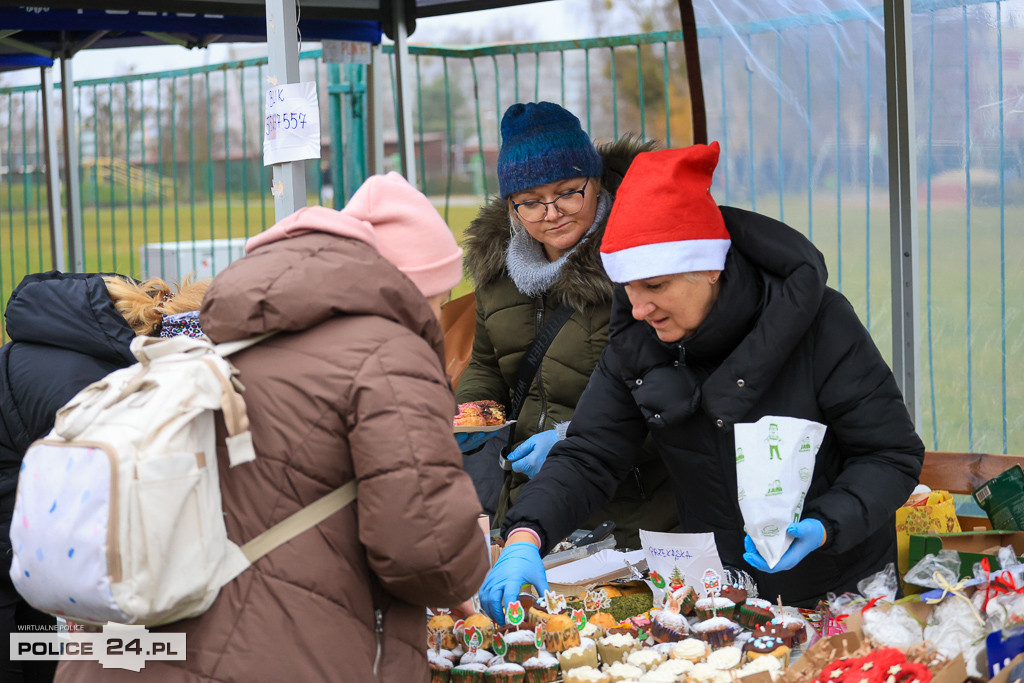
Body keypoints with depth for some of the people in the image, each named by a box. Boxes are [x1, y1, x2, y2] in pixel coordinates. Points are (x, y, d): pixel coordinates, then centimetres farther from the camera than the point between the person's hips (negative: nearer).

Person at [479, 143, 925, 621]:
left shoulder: (816, 323, -13)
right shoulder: (634, 344, 0)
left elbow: (893, 455, -8)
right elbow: (587, 457, 1)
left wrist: (824, 527, -24)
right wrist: (524, 538, -17)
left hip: (839, 591, -4)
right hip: (717, 595, 4)